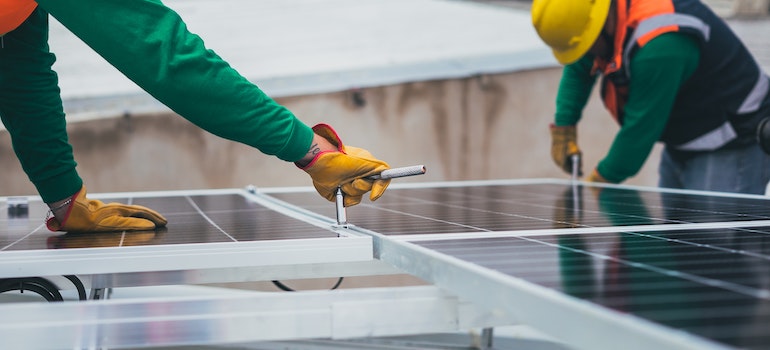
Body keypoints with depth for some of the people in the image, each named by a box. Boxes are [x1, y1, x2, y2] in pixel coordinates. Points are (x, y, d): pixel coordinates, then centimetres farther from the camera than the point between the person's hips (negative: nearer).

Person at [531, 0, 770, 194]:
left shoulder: (659, 47, -34)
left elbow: (641, 128, -26)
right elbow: (577, 69, 15)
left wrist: (599, 183, -14)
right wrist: (563, 126, 2)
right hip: (680, 147, 10)